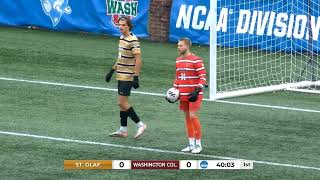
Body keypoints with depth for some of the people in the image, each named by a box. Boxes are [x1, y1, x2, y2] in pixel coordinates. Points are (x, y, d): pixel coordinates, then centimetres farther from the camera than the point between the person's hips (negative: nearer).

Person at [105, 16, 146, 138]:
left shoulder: (133, 40, -16)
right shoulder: (121, 38, 11)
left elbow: (138, 60, -19)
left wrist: (136, 77, -23)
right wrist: (112, 71, 24)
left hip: (128, 77, -9)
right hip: (121, 76, 9)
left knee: (122, 103, -10)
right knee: (122, 103, 10)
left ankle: (140, 125, -1)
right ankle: (123, 130, 16)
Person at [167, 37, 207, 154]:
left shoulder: (196, 60, -12)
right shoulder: (178, 61, 11)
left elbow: (202, 77, -13)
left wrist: (197, 91, -22)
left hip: (194, 94, -7)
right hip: (183, 95, 7)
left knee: (193, 116, -12)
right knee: (187, 117, 8)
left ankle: (198, 145, -3)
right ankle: (191, 145, 15)